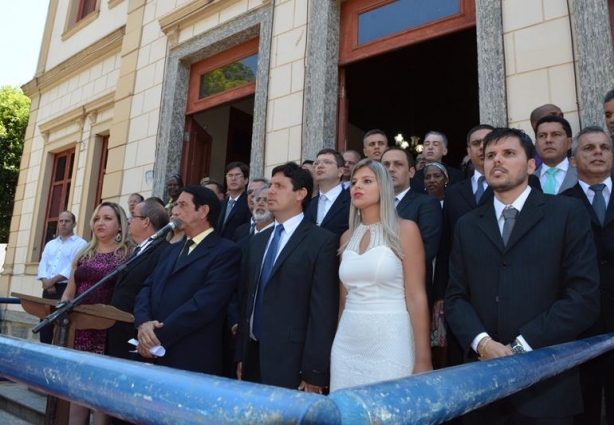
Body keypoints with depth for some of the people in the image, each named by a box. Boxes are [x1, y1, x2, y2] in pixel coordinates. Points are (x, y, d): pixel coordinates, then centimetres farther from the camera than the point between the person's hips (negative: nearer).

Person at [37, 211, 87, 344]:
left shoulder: (80, 244, -2)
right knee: (45, 322, 7)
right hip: (48, 289, 6)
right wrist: (46, 281, -9)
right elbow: (43, 264, 9)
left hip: (66, 289, -6)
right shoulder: (50, 244, 19)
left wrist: (53, 280, -15)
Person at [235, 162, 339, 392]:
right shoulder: (258, 241, 12)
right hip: (253, 354, 6)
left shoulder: (322, 241, -9)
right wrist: (240, 355, 10)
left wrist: (315, 373, -14)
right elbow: (248, 298, 12)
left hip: (289, 361, -6)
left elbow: (323, 311, -13)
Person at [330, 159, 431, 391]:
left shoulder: (405, 229, -6)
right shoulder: (347, 237, 9)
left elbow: (416, 296, -9)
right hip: (348, 344, 5)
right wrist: (336, 344, 15)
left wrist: (423, 359, -11)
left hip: (390, 344, -4)